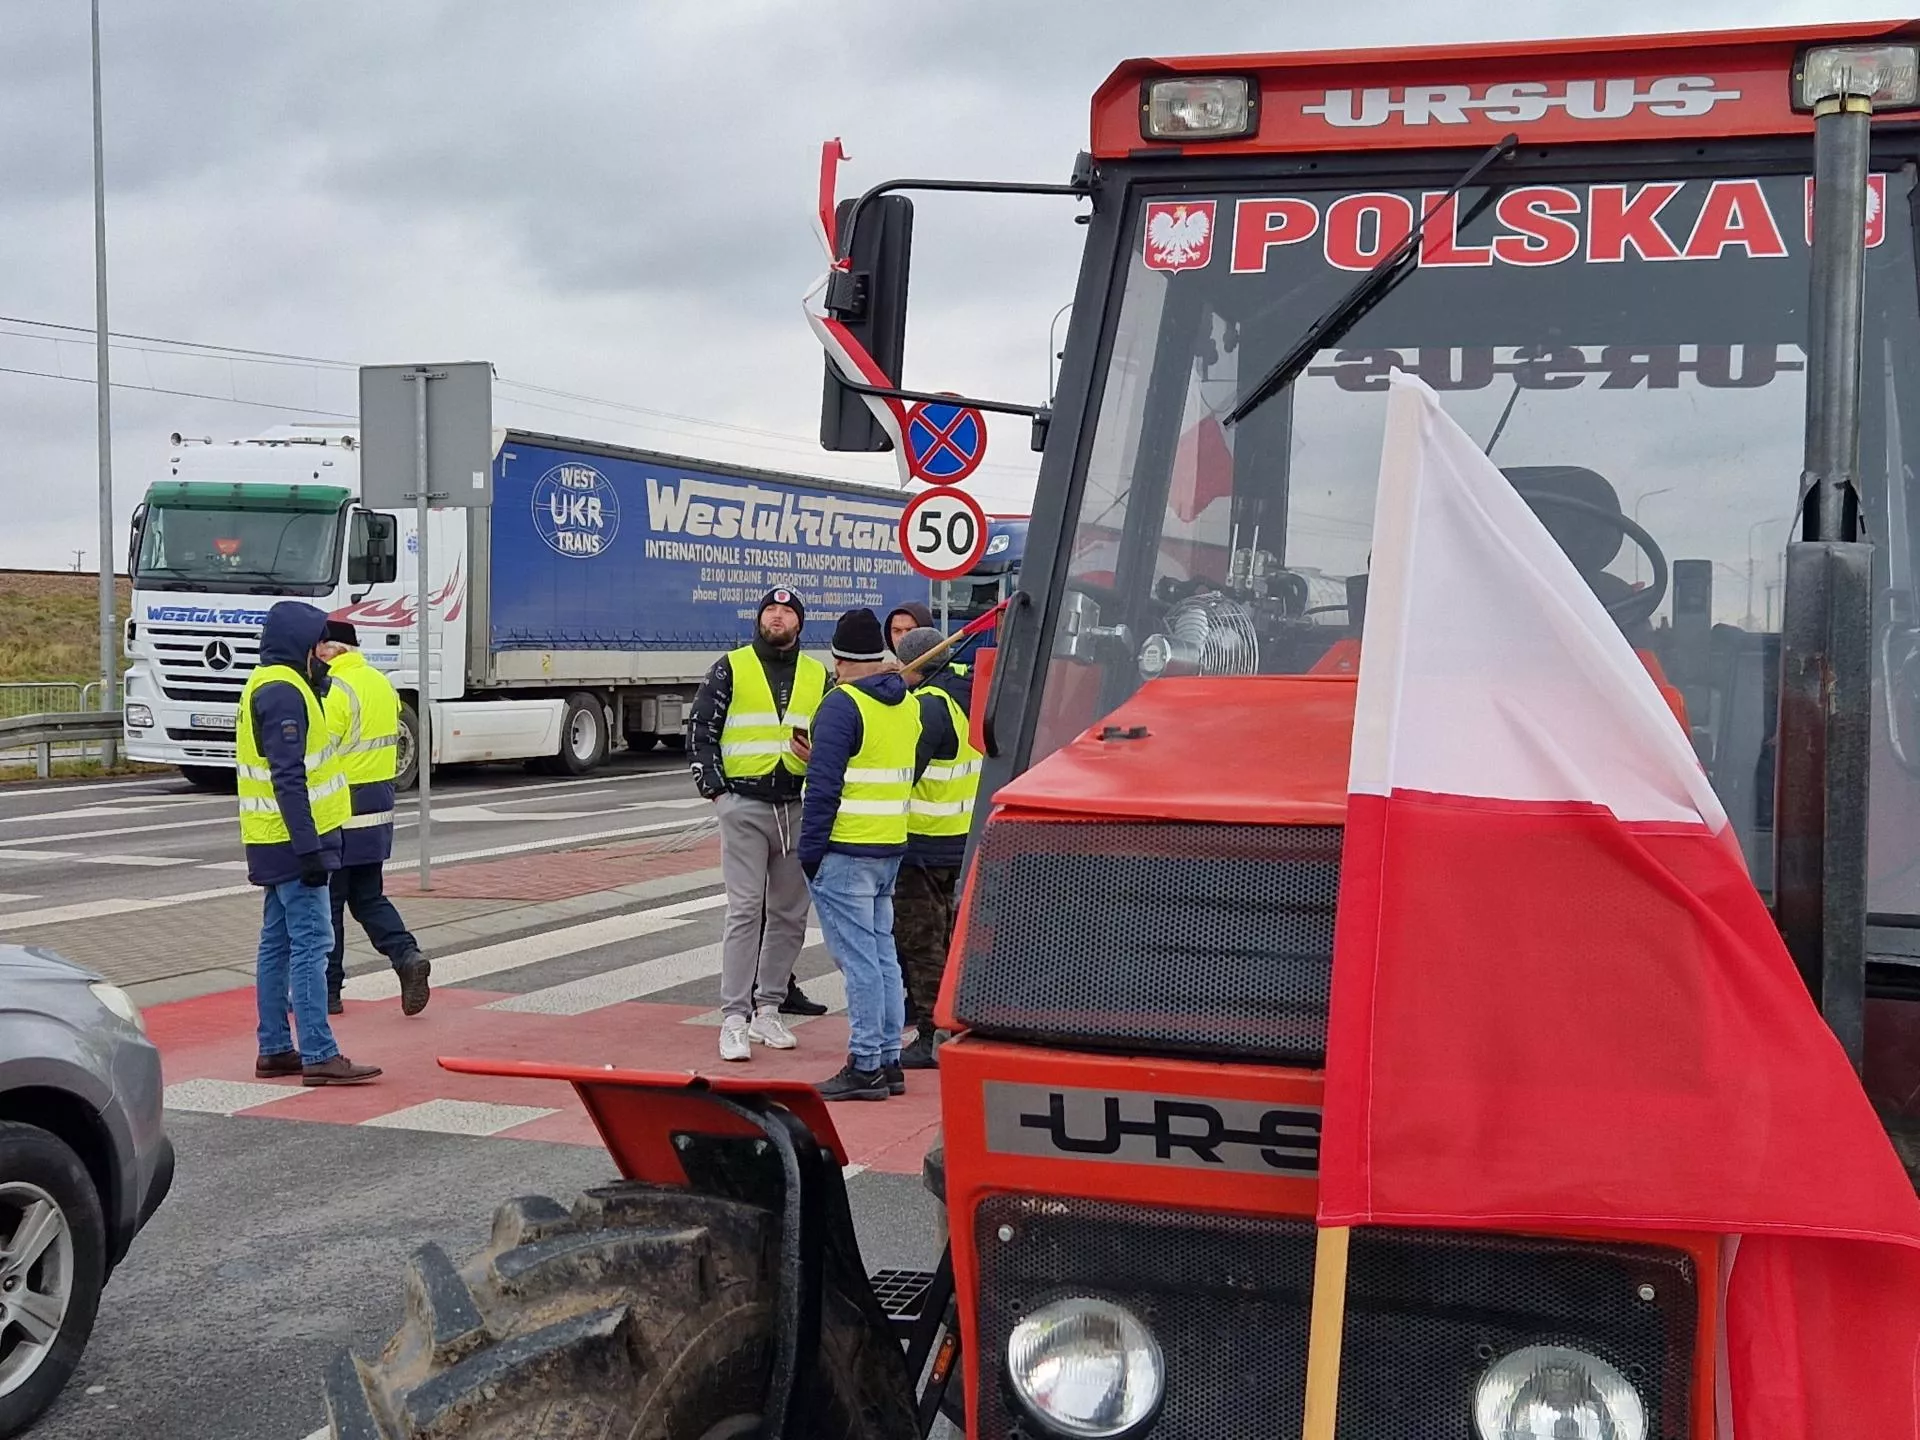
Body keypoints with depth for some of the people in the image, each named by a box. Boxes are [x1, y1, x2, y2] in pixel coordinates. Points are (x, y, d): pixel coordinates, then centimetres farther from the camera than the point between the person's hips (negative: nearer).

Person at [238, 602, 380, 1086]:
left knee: (278, 943, 13)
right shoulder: (283, 692, -17)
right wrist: (310, 847, -24)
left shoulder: (269, 686, 16)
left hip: (278, 844, 11)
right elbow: (288, 778, -23)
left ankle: (274, 1049, 18)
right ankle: (319, 1056, -9)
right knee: (311, 944, -9)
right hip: (293, 843, -11)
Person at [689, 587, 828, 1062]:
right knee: (745, 911, -9)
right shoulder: (731, 669, 4)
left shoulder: (819, 676, 13)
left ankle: (767, 1009, 19)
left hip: (799, 807, 4)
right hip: (745, 805, -4)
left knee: (789, 914, 8)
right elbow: (703, 730, 2)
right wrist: (714, 787, -7)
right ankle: (734, 1018, -8)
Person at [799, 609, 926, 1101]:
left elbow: (824, 785, -16)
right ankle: (888, 1061, 18)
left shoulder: (842, 704, -13)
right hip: (891, 848, 8)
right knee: (882, 954, 13)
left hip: (845, 852, -8)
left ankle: (865, 1067, -2)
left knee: (857, 958, -5)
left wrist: (809, 853, -12)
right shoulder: (906, 705, 12)